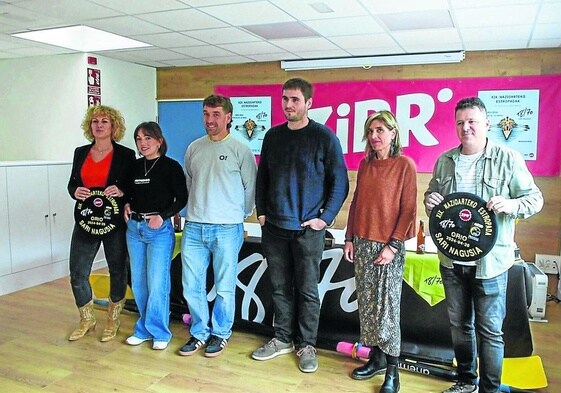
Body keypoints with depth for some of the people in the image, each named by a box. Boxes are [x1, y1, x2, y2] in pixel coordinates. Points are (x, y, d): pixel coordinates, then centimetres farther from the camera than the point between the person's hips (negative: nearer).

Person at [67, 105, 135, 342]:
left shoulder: (126, 155, -3)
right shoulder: (81, 153, 9)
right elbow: (72, 183, 14)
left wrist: (121, 191, -21)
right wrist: (75, 191, -9)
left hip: (115, 223, -3)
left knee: (118, 271, 8)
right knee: (77, 274, 5)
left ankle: (112, 320, 28)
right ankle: (87, 320, 27)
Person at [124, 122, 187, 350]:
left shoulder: (171, 166, -6)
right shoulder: (135, 166, 9)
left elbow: (182, 198, -5)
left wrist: (163, 216, -16)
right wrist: (127, 205, 2)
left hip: (159, 229, -5)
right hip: (134, 228, 6)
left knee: (157, 283, -4)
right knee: (138, 281, 11)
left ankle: (159, 332, 12)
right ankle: (144, 329, 26)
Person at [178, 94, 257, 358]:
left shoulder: (240, 150, -4)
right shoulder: (194, 148, 10)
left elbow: (250, 187, 0)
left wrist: (240, 215, 6)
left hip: (227, 229, -4)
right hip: (194, 227, 4)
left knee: (224, 288, 6)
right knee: (192, 286, 9)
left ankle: (220, 334, 25)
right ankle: (199, 333, 27)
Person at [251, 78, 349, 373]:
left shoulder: (324, 136, -5)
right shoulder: (273, 136, 9)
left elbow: (339, 182, -5)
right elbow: (262, 176, 15)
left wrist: (325, 218, -9)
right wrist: (261, 211, 8)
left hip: (307, 229, -4)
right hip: (273, 227, 4)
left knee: (307, 289, 6)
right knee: (280, 287, 13)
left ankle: (306, 345, 21)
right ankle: (283, 339, 29)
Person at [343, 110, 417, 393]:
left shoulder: (404, 165, -7)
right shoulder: (365, 164, 9)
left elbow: (408, 209, -9)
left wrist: (393, 245, -14)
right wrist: (349, 238, 8)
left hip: (388, 246, -5)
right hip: (362, 243, 5)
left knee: (387, 306, 1)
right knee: (367, 303, 11)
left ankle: (392, 369, 15)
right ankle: (376, 357, 26)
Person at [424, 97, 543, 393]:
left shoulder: (508, 159, -5)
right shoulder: (444, 161, 8)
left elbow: (535, 198, -2)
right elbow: (432, 193, 19)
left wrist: (512, 205, -23)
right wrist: (429, 200, -4)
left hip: (490, 261, -4)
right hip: (451, 259, 5)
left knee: (489, 330, 3)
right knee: (459, 324, 17)